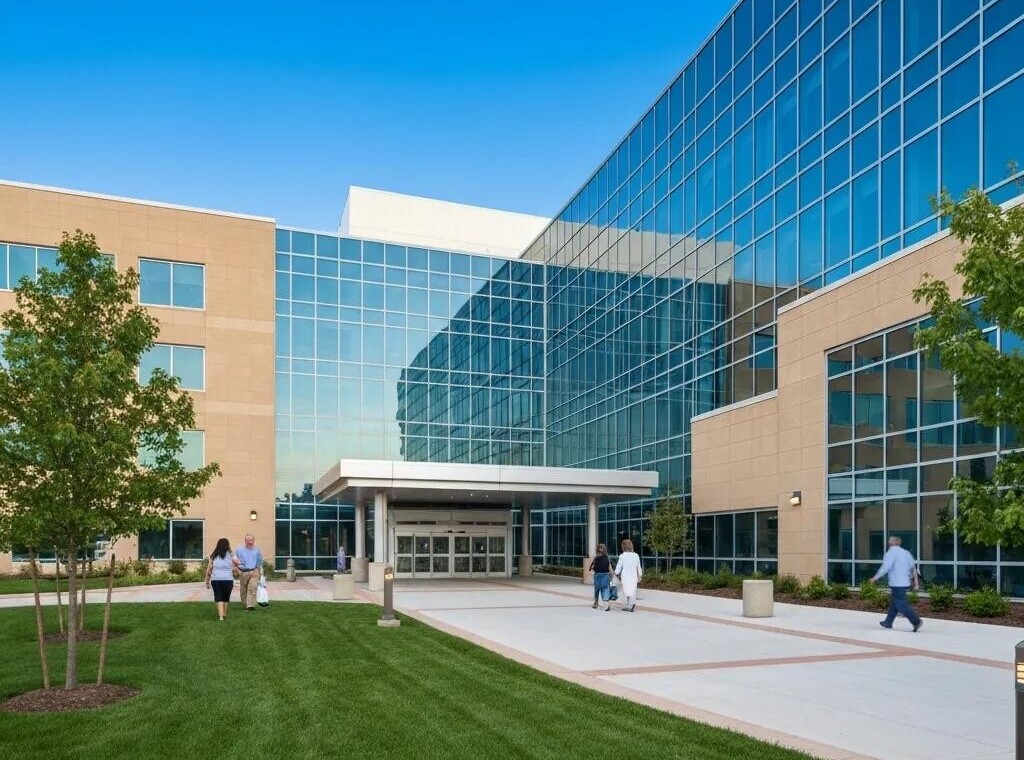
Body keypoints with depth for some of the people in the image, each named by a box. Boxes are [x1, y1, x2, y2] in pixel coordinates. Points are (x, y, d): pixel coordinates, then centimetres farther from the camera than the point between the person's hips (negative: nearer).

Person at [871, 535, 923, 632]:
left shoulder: (891, 552, -10)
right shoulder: (906, 553, 13)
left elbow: (885, 568, -17)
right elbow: (913, 568, 11)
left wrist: (875, 577, -8)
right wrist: (916, 582, 13)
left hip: (897, 584, -8)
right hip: (905, 583, 9)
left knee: (902, 605, -5)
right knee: (893, 603, 17)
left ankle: (917, 621, -13)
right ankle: (888, 622, 25)